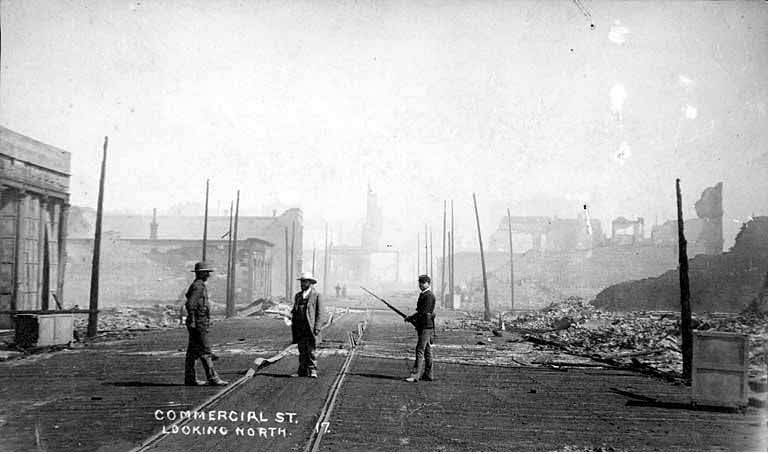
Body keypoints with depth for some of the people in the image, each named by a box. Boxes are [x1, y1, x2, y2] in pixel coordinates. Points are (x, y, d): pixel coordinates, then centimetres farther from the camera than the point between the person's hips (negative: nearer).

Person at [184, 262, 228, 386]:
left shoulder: (200, 285, 17)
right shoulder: (198, 286, -15)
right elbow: (190, 304, -24)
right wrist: (192, 322, -23)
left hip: (199, 323, 10)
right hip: (198, 323, -10)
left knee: (193, 352, 10)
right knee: (205, 351, -8)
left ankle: (190, 378, 14)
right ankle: (212, 377, -6)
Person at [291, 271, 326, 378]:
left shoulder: (316, 295, 0)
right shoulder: (298, 296, 18)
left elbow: (320, 313, -3)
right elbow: (294, 311, 21)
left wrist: (317, 328, -12)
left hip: (310, 328, -5)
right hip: (299, 328, 5)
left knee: (311, 350, -4)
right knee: (302, 351, 7)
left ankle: (312, 370, 3)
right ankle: (302, 371, 11)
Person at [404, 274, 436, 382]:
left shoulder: (429, 295, -14)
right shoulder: (423, 295, 17)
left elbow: (424, 312, -20)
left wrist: (411, 317, -11)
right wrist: (412, 317, 7)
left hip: (426, 326, -10)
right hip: (423, 326, 10)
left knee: (420, 350, -13)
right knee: (426, 350, 13)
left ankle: (415, 375, -15)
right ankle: (428, 374, 20)